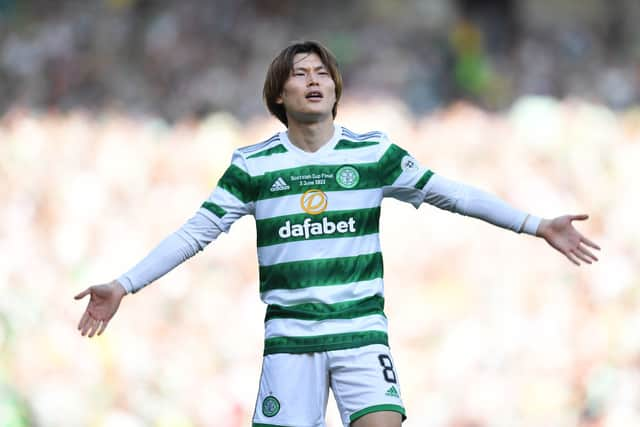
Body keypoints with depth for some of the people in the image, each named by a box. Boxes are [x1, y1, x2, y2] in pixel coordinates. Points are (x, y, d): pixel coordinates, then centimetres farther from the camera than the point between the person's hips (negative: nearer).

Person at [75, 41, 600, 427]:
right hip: (289, 337, 0)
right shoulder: (253, 165, 3)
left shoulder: (374, 153, 4)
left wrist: (537, 225, 6)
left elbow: (448, 193, 9)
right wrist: (123, 286, -1)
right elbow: (197, 231, 5)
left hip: (361, 332, 0)